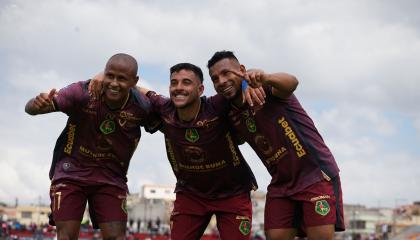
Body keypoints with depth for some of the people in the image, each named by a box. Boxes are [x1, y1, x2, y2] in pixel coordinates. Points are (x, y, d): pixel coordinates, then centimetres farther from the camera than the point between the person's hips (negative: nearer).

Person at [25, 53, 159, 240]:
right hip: (72, 170, -1)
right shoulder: (83, 92, -22)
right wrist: (37, 104, -46)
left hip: (111, 177, 2)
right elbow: (30, 108, -24)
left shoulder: (142, 107, -16)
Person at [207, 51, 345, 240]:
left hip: (316, 173, -6)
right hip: (281, 183, 6)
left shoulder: (266, 90, -14)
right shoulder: (232, 117, 4)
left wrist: (265, 78, -58)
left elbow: (291, 83, -38)